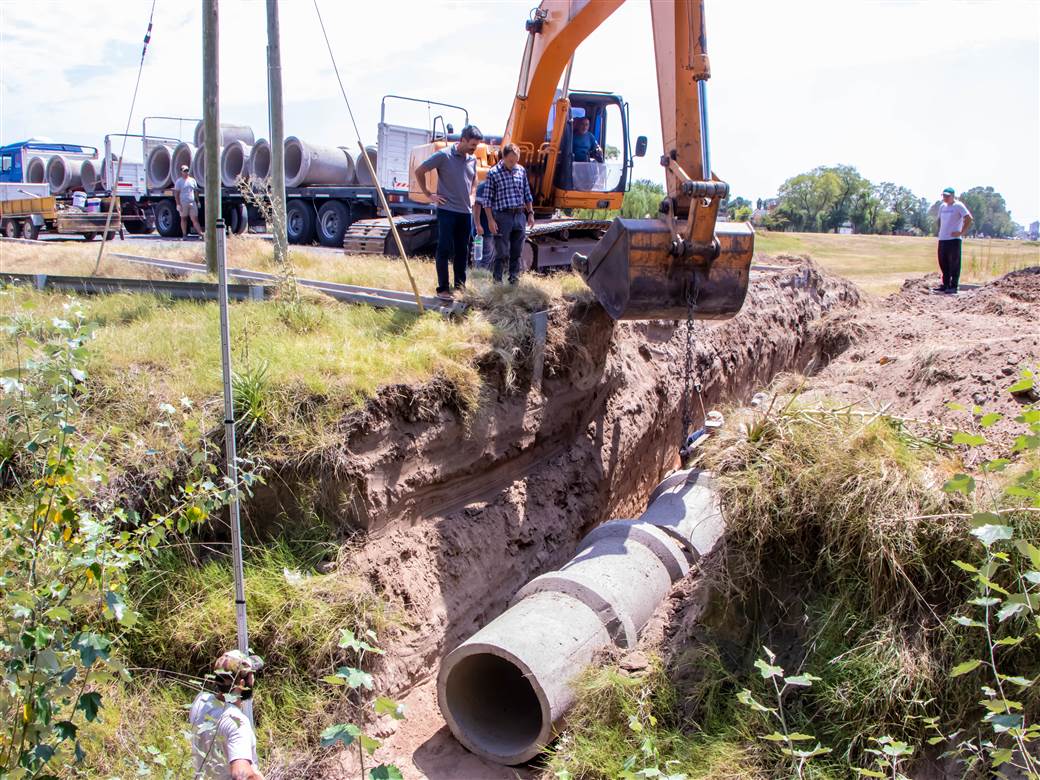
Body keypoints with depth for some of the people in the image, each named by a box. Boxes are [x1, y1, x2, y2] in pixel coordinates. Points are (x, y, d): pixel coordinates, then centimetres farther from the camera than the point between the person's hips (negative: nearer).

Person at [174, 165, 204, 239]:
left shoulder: (192, 180, 13)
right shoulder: (179, 181, 1)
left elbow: (196, 191, 17)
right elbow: (176, 193, -3)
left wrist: (197, 202, 11)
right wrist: (178, 204, -11)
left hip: (192, 203, 3)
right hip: (183, 203, -2)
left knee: (195, 219, 0)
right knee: (183, 219, 5)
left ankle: (200, 233, -5)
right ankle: (184, 235, 9)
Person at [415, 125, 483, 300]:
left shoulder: (472, 159, 9)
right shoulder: (443, 155, -10)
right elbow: (419, 171, -6)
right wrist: (429, 195, -6)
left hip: (465, 212, 6)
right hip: (447, 211, -6)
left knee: (462, 251, 11)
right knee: (445, 249, -2)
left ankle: (460, 285, 21)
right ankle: (443, 288, 2)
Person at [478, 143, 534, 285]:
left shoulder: (521, 170, 9)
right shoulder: (493, 173, -5)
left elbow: (527, 194, 17)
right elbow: (487, 199, -4)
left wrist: (530, 213, 12)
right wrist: (491, 220, -9)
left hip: (519, 215, 4)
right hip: (502, 216, -4)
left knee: (516, 252, 9)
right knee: (502, 252, -3)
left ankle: (514, 280, 18)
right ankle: (497, 281, 7)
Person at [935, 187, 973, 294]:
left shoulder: (958, 206, -6)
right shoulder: (942, 206, 16)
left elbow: (969, 218, -13)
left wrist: (962, 232, -15)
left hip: (954, 239, -7)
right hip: (942, 239, 8)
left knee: (954, 263, -5)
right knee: (943, 263, 10)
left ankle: (953, 286, -4)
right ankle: (945, 285, 19)